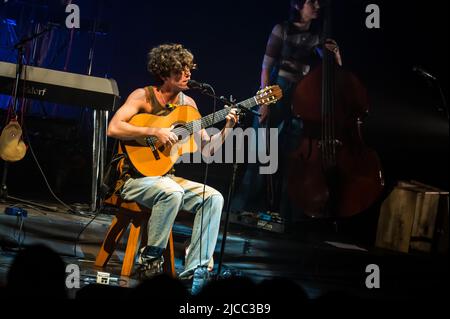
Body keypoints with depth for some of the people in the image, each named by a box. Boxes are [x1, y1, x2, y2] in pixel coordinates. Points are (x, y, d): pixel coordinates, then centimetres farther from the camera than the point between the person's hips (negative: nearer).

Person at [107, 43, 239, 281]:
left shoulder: (188, 104, 9)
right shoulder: (143, 96, -7)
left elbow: (207, 148, 10)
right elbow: (113, 128, -22)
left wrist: (227, 129, -6)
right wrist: (155, 132, -26)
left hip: (167, 177, 6)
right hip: (136, 177, -6)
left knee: (213, 197, -14)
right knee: (172, 192, -35)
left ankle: (193, 269, -17)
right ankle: (150, 257, -16)